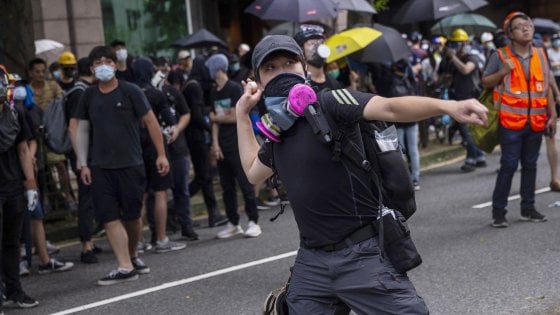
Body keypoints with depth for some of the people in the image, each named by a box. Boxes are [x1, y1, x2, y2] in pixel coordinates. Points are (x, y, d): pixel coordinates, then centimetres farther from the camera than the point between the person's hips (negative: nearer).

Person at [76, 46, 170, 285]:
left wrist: (161, 154, -4)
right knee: (110, 218, -6)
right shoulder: (88, 97, 7)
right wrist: (83, 164, 4)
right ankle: (125, 267, -3)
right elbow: (82, 131, 11)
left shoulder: (130, 92, -3)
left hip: (131, 164, -2)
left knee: (132, 216, 7)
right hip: (100, 167, 2)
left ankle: (132, 256, 29)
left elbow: (151, 122, -1)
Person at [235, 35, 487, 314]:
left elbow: (390, 107, -26)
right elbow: (253, 172, 30)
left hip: (364, 254, -6)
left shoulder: (328, 103, -11)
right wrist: (243, 113, 24)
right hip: (312, 261, 6)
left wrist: (447, 106, -42)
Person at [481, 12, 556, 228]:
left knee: (530, 165, 12)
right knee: (509, 166, -5)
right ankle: (498, 211, 2)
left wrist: (552, 115, 10)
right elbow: (485, 82, 0)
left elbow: (547, 87, 13)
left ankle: (528, 208, 21)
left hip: (536, 121, 4)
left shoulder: (540, 54, 8)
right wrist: (503, 72, -18)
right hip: (511, 122, -4)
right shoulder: (500, 56, -5)